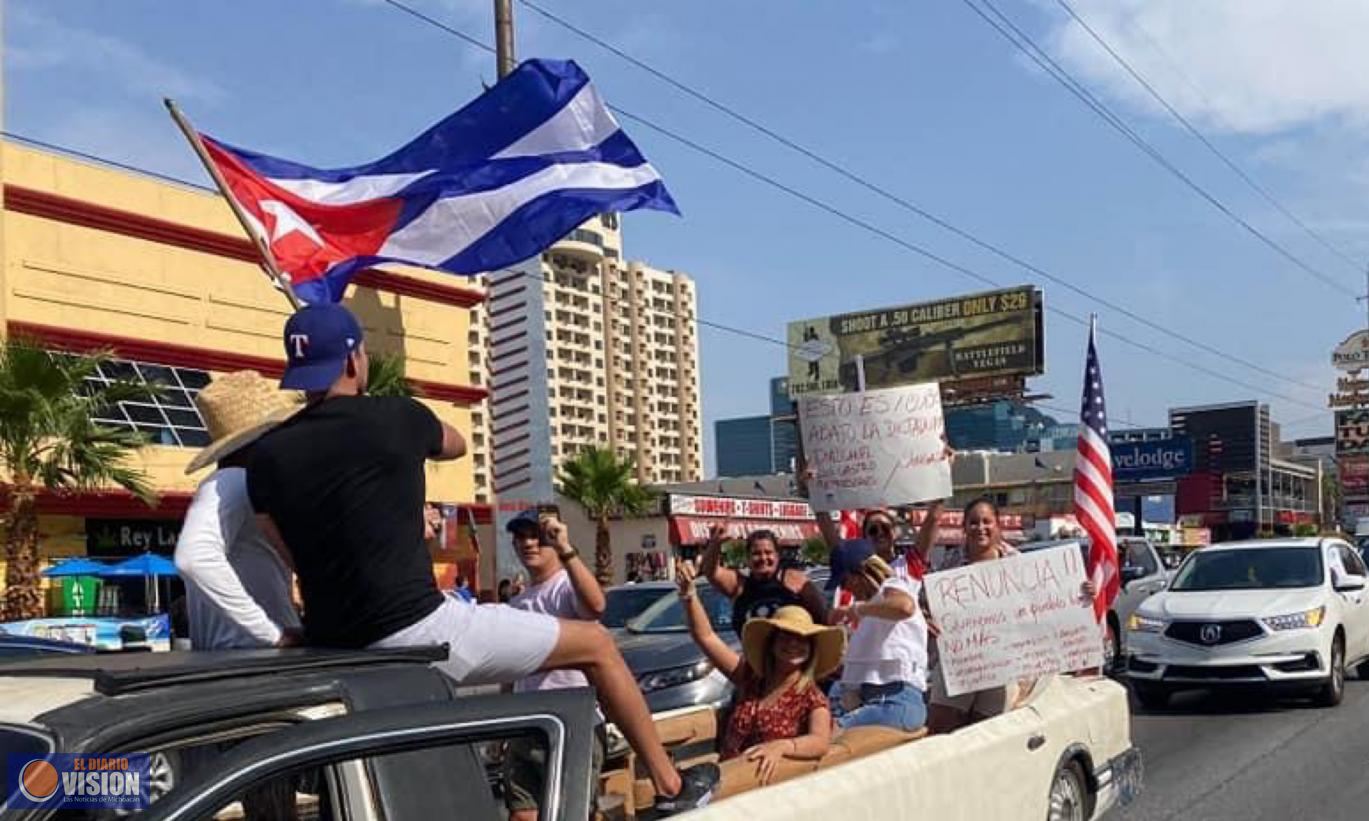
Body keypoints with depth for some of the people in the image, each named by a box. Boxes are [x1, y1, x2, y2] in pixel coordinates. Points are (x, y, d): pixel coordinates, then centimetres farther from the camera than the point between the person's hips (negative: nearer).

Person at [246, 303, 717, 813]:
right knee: (595, 644, 11)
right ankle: (670, 786, 20)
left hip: (335, 650, 5)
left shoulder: (268, 457, 3)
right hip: (417, 633, -5)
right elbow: (456, 445, 19)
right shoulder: (394, 418, -6)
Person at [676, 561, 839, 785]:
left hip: (766, 786, -4)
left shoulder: (812, 698, 1)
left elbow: (820, 741, -19)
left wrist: (782, 746, -38)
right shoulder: (750, 678, 14)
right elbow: (706, 636, 11)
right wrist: (688, 593, 0)